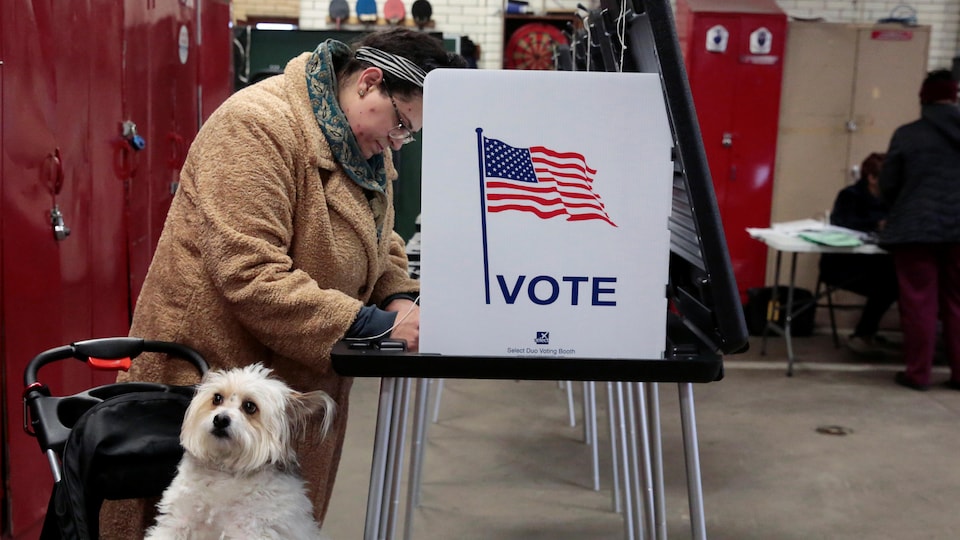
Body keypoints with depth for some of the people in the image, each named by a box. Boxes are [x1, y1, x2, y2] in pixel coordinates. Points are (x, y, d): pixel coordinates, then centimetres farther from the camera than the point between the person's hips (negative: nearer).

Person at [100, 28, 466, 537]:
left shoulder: (367, 146, 7)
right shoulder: (258, 125, -21)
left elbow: (378, 239, 19)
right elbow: (251, 275, -28)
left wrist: (399, 297, -3)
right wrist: (373, 324, -26)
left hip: (303, 378, 8)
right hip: (216, 364, -8)